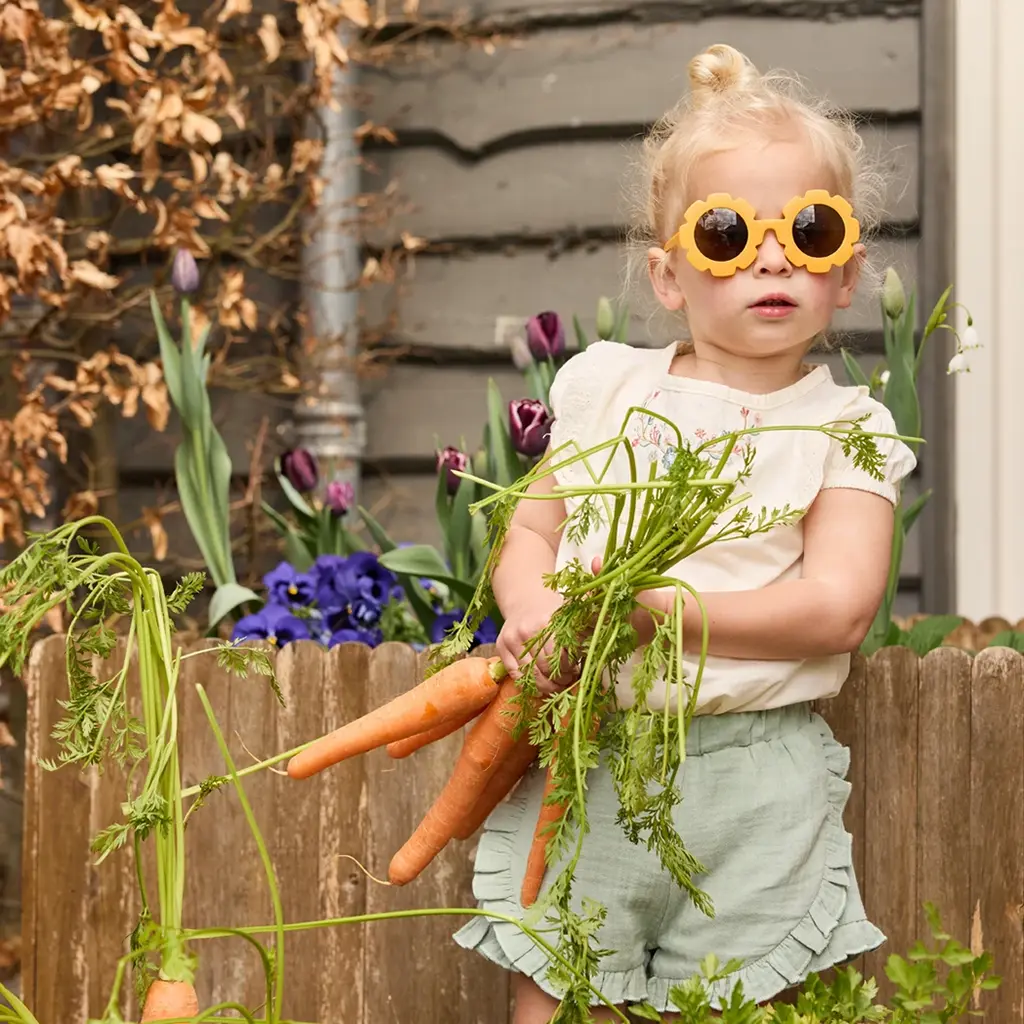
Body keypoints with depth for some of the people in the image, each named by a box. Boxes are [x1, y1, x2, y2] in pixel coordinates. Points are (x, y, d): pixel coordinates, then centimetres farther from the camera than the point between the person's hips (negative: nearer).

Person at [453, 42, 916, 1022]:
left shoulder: (845, 427, 0)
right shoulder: (606, 385, 7)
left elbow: (838, 608, -11)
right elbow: (531, 532, 12)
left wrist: (648, 607, -17)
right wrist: (534, 610, -12)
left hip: (752, 784, -1)